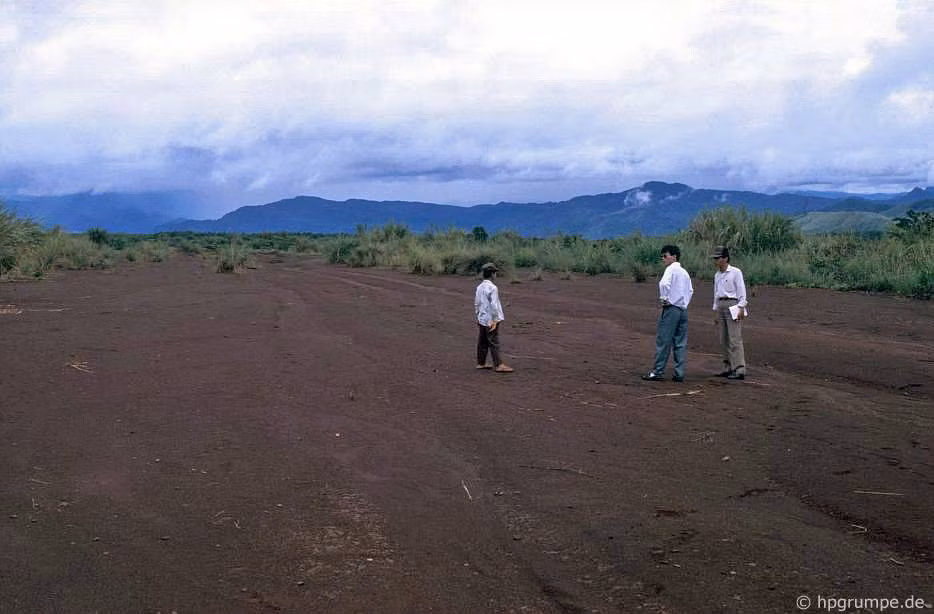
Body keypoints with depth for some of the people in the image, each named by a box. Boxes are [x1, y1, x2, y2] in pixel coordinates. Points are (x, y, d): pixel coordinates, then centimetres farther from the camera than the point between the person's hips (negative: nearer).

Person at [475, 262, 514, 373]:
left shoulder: (479, 287, 8)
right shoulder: (492, 288, -18)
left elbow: (476, 303, 14)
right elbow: (494, 305, -21)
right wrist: (495, 320, -16)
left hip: (481, 319, 8)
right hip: (490, 320, -8)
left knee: (482, 342, 14)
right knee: (494, 343, -4)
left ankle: (481, 363, 22)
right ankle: (498, 365, -1)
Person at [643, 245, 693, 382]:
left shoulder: (671, 269, -9)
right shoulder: (684, 272, 17)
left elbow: (664, 284, -26)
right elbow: (690, 290, 24)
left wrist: (664, 298, -14)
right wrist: (685, 302, 18)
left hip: (671, 309, -8)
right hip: (683, 310, 8)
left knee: (663, 341, -4)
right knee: (680, 343, 8)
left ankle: (657, 372, -2)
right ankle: (679, 373, 8)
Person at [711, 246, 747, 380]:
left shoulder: (735, 272, -6)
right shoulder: (717, 275, 16)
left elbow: (741, 291, -9)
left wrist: (741, 309, -15)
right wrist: (716, 312, 20)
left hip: (733, 305, -8)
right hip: (721, 306, 8)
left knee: (735, 339, -13)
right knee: (723, 340, 7)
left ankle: (740, 370, -15)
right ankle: (728, 368, 14)